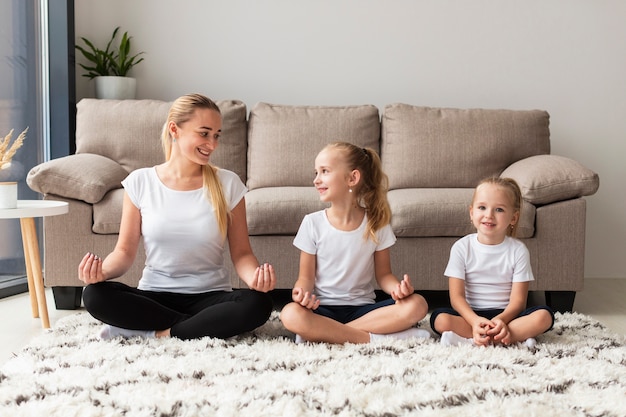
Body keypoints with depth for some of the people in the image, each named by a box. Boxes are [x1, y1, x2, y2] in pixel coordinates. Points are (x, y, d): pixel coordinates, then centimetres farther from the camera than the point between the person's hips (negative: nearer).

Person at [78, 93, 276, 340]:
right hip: (154, 295, 1)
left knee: (258, 304, -31)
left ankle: (159, 333, -19)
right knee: (94, 295, -27)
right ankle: (206, 326, -18)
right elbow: (125, 251, 2)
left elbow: (241, 253, -1)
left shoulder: (228, 184, -2)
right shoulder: (140, 182, 0)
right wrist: (103, 271, -21)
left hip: (210, 297, 0)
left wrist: (255, 277, -24)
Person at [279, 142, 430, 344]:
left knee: (417, 305, -25)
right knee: (291, 314, -34)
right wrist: (301, 292, -23)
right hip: (324, 309, -1)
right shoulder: (312, 223, -2)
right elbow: (306, 277, 0)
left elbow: (383, 274, 5)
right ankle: (373, 338, -24)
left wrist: (397, 288, -18)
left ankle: (323, 333, -23)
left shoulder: (376, 223, 0)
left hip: (362, 308, 2)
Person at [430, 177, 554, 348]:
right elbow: (456, 296, -8)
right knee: (440, 319, -30)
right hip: (472, 315, -1)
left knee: (544, 316, -27)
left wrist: (500, 320, -28)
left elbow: (518, 300, -6)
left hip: (505, 315, 1)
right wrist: (475, 321, -28)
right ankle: (516, 336, -29)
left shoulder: (518, 250, 0)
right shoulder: (461, 247, -1)